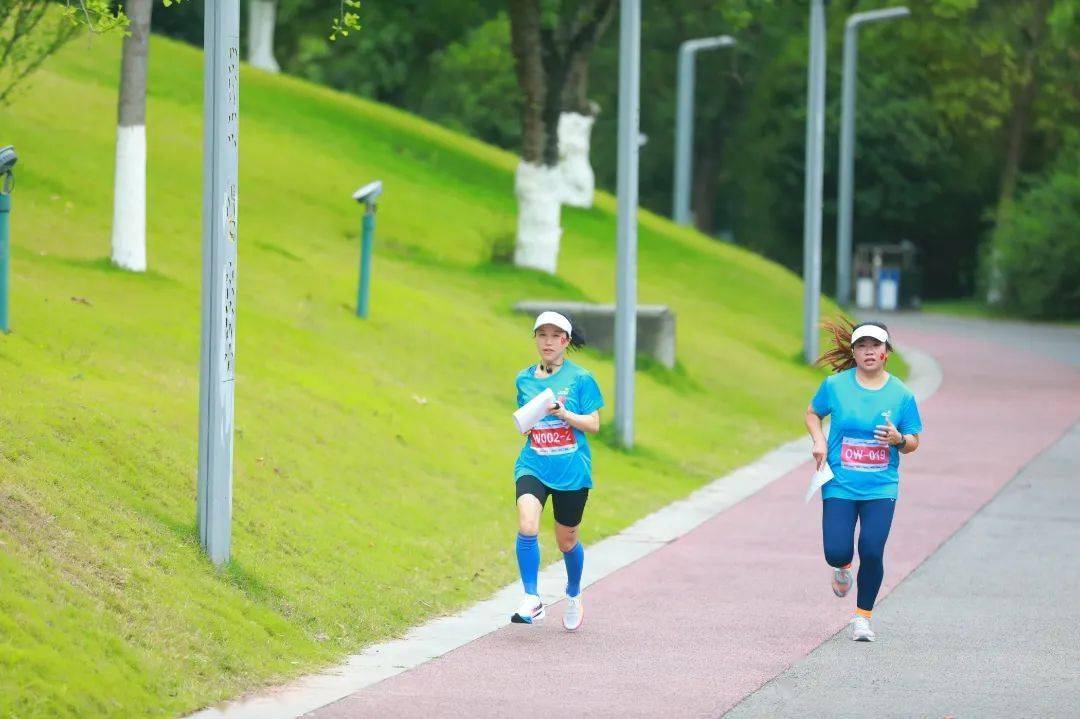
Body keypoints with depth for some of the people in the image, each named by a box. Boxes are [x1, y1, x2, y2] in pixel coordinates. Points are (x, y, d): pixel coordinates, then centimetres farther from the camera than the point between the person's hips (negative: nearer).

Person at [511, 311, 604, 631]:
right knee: (527, 526, -24)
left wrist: (563, 413, -20)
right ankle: (531, 600, -17)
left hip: (571, 470, -2)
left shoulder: (580, 378, -3)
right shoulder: (525, 379, 8)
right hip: (533, 466, 2)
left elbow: (593, 424, -5)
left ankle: (573, 596, 39)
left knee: (567, 540, 11)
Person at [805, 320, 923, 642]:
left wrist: (899, 440, -17)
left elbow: (913, 442, 6)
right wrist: (819, 441, -3)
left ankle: (862, 617, 8)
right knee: (836, 553, -9)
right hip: (840, 485, 0)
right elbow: (813, 413, 15)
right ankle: (843, 567, 32)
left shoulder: (901, 394, -1)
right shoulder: (836, 385, -2)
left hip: (881, 488, 0)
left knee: (872, 552, -13)